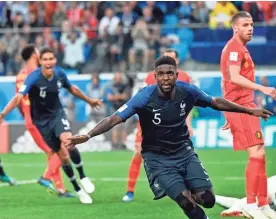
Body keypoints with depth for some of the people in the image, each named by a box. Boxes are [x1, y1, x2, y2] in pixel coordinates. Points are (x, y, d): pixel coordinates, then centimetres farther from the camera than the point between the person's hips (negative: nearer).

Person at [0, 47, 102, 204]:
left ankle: (83, 177, -7)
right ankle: (78, 190, 18)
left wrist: (89, 100, 25)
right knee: (63, 156, -1)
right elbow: (19, 97, -35)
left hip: (57, 113, 2)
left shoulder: (60, 73, -9)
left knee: (68, 142, -28)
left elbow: (72, 89, 12)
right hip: (42, 121, -2)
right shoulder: (34, 78, -24)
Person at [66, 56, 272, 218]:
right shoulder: (145, 97, -23)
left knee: (207, 200, -6)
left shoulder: (188, 91, -12)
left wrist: (250, 110, 11)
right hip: (157, 158, -4)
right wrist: (87, 135, -41)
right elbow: (115, 119, -27)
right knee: (187, 202, -21)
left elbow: (216, 102, 5)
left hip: (184, 152, 4)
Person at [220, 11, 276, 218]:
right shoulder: (235, 48, -10)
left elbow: (226, 81, 26)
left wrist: (230, 114, 27)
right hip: (241, 107, -10)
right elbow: (234, 77, -25)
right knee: (256, 154, -15)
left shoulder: (239, 48, 22)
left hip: (244, 106, 10)